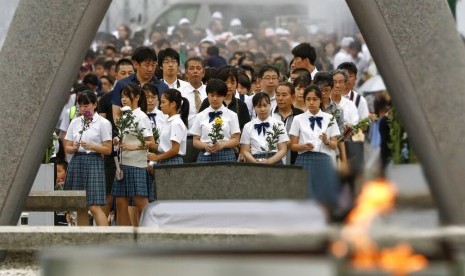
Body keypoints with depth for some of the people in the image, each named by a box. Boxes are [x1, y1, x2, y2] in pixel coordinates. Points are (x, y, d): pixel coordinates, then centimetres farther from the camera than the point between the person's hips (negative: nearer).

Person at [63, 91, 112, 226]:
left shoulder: (103, 123, 0)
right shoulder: (75, 122, 13)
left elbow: (108, 149, -3)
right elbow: (67, 147, 13)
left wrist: (90, 146, -16)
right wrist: (74, 148, -9)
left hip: (93, 162, -5)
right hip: (76, 161, 5)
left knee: (94, 206, -14)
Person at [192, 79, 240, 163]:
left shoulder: (231, 115, 9)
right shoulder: (200, 116, 12)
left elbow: (235, 140, 4)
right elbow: (195, 141, 10)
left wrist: (222, 145, -14)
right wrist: (205, 146, -11)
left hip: (225, 156, -1)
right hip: (205, 155, 1)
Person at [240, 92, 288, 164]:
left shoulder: (278, 125, 8)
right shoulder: (248, 127, 10)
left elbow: (283, 150, 5)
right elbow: (245, 151, 7)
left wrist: (269, 161, -11)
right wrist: (256, 162, -12)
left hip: (274, 163, -1)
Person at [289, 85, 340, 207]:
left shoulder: (329, 119, 8)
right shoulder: (298, 119, 6)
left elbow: (335, 145, 7)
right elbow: (293, 145, 6)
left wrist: (327, 142, -14)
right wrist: (304, 146, -14)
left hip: (323, 160, 1)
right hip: (305, 160, 0)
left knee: (324, 197, -4)